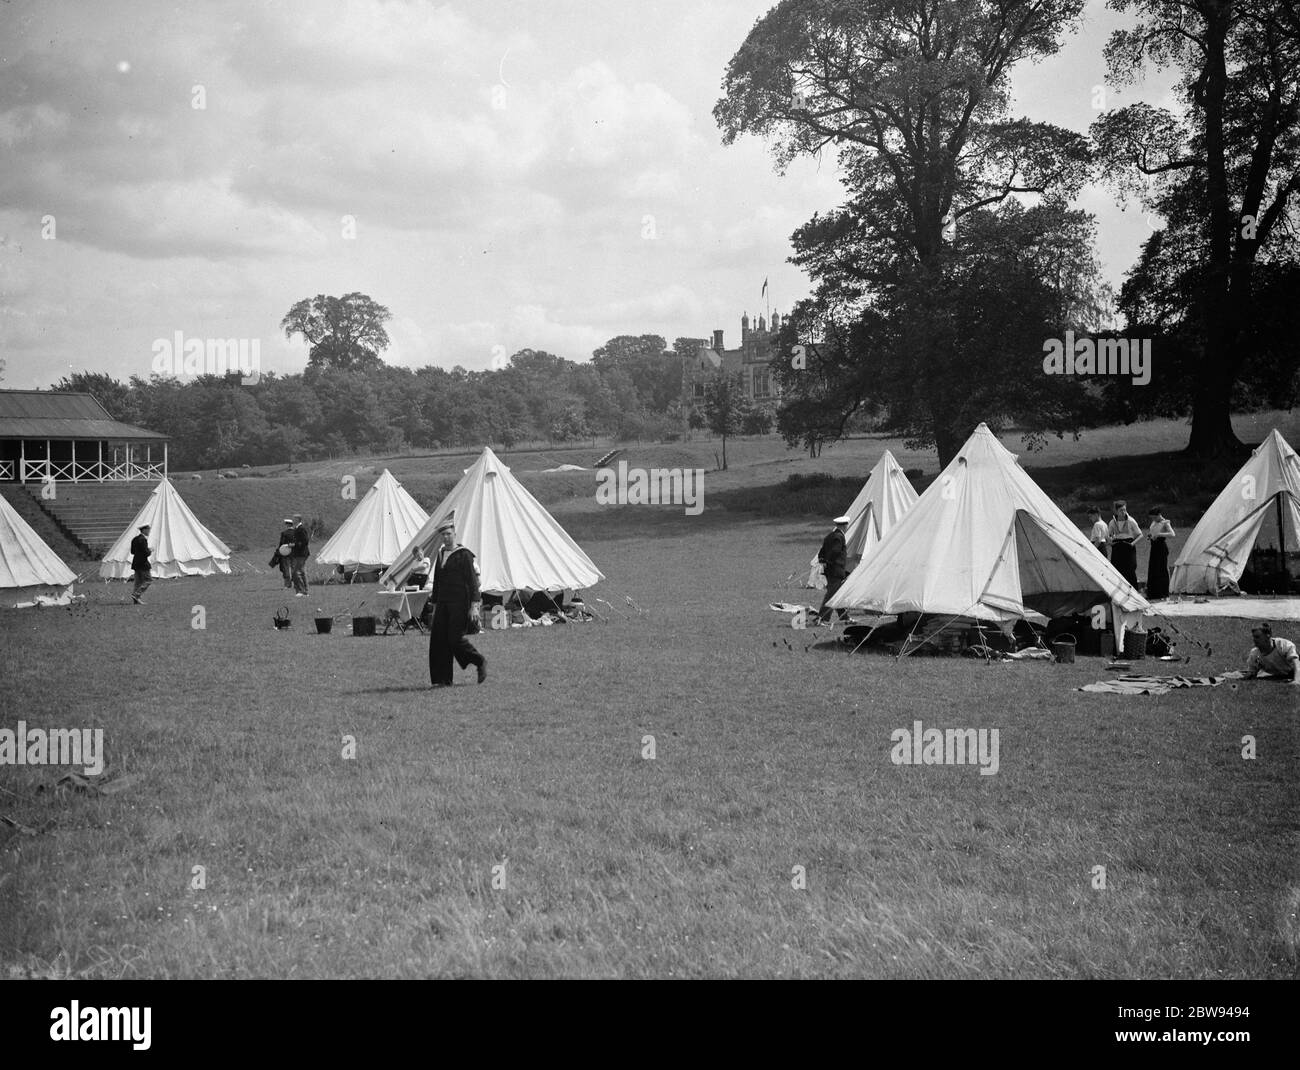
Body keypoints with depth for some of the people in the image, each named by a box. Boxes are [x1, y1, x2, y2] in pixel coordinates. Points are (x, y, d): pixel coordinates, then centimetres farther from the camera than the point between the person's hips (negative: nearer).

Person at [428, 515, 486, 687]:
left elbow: (472, 581, -10)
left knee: (455, 638, -10)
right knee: (438, 638, -2)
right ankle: (443, 679, 2)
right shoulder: (440, 554, 15)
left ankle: (480, 662, 13)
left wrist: (474, 605, -17)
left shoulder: (464, 555, -6)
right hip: (443, 602, 7)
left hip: (459, 602, -7)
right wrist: (435, 603, 19)